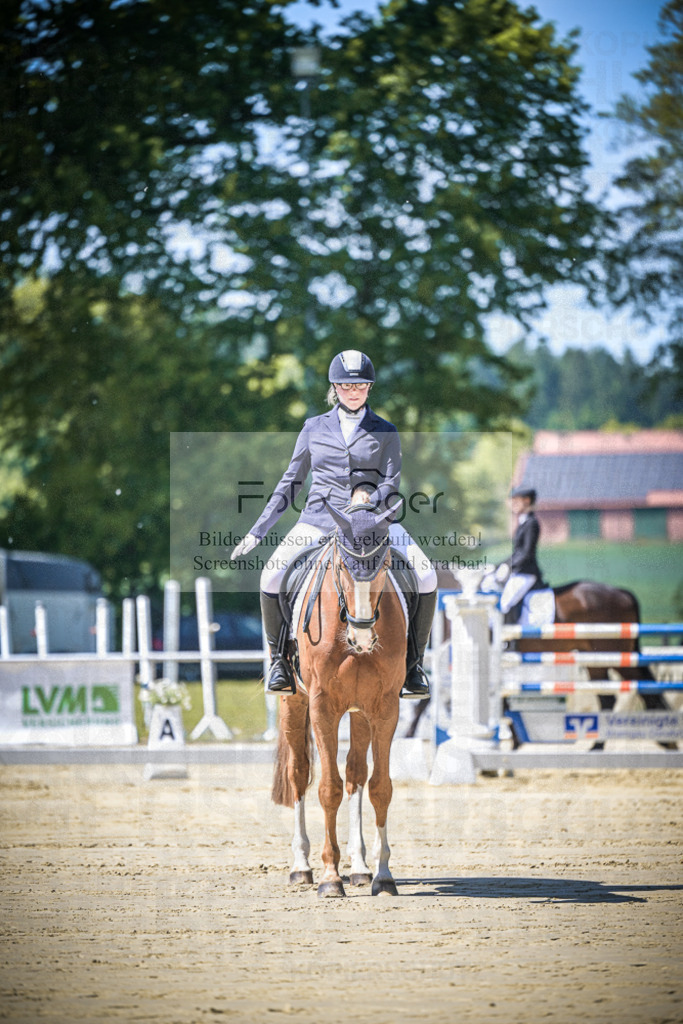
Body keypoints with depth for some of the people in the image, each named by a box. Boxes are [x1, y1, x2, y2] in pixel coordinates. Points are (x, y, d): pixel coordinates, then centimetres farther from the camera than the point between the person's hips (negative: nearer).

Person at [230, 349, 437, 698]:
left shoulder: (385, 432, 9)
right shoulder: (315, 428, 11)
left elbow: (391, 486, 2)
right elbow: (290, 483, 15)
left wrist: (369, 499, -22)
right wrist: (256, 532, 10)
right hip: (319, 518, 0)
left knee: (425, 576, -21)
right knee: (272, 576, -24)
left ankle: (413, 663, -5)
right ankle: (280, 659, -5)